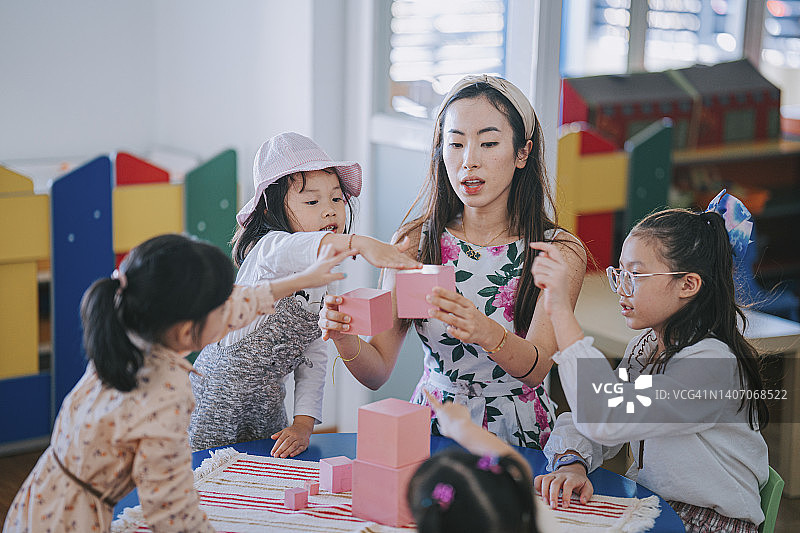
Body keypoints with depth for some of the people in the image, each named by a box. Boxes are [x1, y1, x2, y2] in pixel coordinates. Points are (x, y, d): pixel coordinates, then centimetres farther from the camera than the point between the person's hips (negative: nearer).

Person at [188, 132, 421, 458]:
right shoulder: (267, 249, -19)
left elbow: (314, 357, 5)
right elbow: (292, 249, -47)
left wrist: (304, 422, -7)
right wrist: (359, 244, -64)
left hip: (268, 401, 7)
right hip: (218, 395, -7)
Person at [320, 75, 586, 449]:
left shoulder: (560, 252, -4)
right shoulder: (412, 243, 1)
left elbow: (536, 369, -18)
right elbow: (377, 371, -1)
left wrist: (486, 332, -40)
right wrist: (344, 337, -24)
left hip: (517, 437, -2)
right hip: (428, 430, 2)